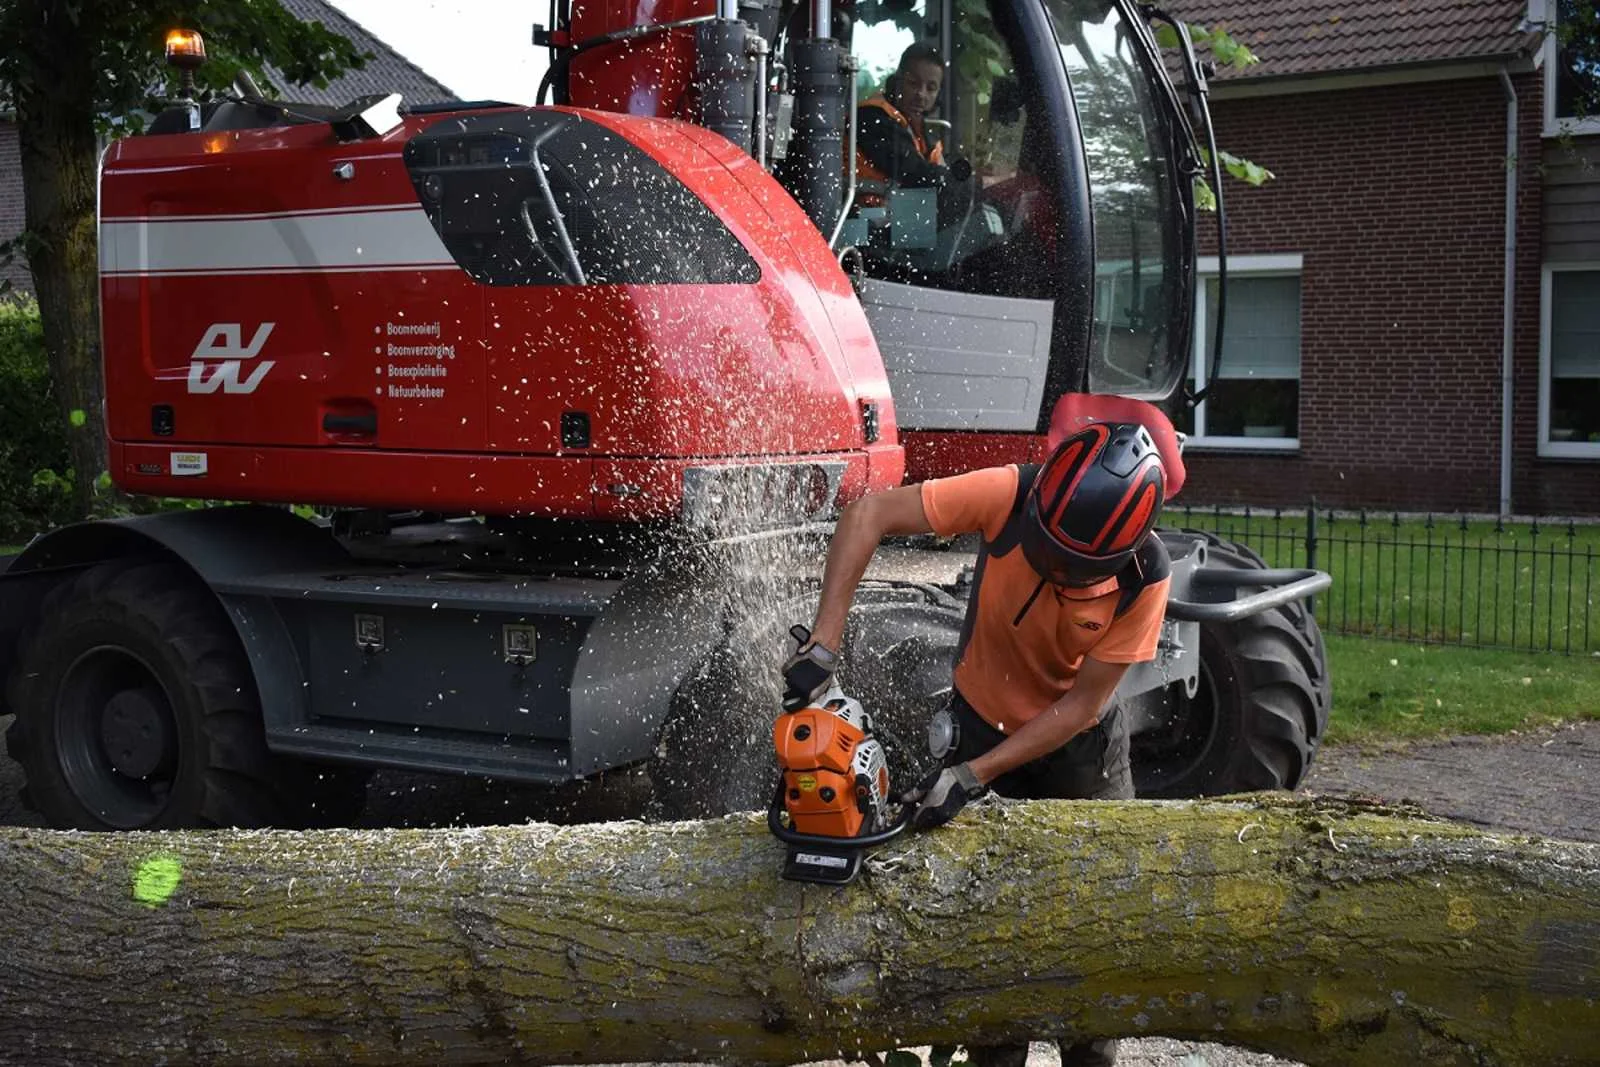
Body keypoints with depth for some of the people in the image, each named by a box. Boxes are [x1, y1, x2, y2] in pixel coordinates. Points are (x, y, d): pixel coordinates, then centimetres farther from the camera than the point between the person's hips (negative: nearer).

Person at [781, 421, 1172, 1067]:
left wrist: (972, 777, -27)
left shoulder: (1145, 578, -27)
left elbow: (1078, 706, -21)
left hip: (1080, 745, 0)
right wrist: (823, 645, -31)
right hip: (983, 725, 0)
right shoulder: (1011, 495, -30)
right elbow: (869, 515, -25)